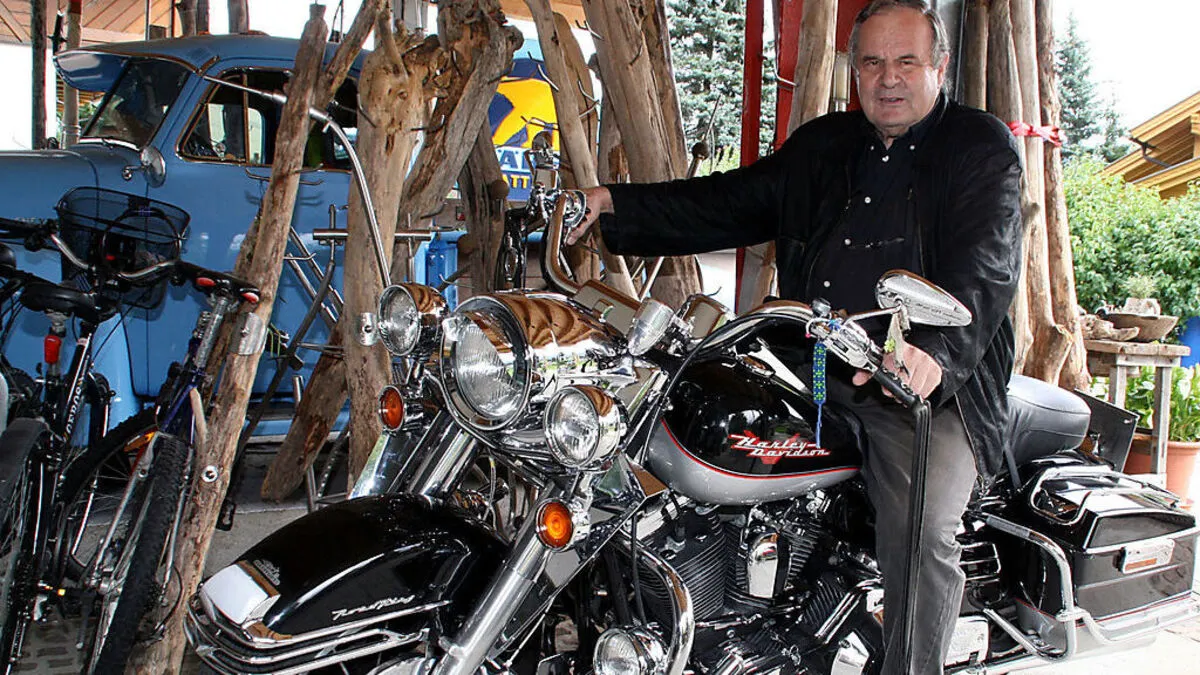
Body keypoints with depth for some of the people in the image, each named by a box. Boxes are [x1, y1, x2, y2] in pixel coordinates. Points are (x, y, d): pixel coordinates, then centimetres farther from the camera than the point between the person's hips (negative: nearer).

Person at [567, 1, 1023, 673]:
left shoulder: (983, 147, 0)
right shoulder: (821, 145, 19)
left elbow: (987, 265, -16)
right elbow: (731, 203, 20)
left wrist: (936, 348, -36)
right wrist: (618, 206, 9)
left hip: (928, 382, -6)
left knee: (922, 531, -27)